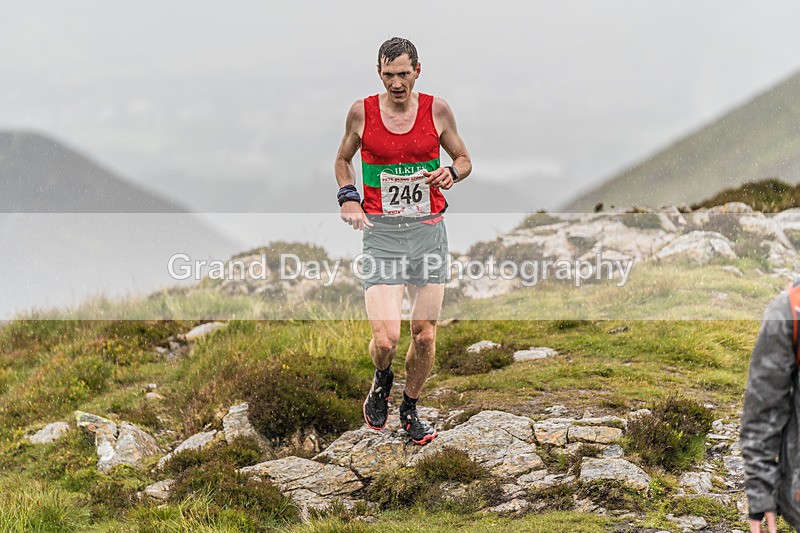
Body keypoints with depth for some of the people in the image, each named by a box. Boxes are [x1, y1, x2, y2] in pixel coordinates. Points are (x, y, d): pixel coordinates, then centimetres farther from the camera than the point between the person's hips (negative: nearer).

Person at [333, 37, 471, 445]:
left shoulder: (437, 110, 2)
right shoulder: (362, 113, 0)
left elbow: (464, 160, 14)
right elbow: (343, 159, 17)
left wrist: (451, 173, -9)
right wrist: (348, 197, 0)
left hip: (428, 230, 2)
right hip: (381, 232, -2)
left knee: (424, 334, 3)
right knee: (385, 339, -14)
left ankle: (410, 408, 27)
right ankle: (381, 380, 21)